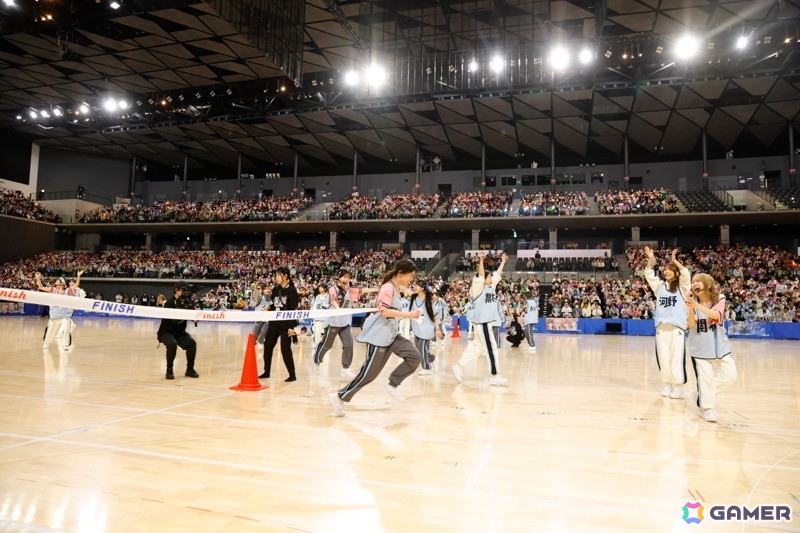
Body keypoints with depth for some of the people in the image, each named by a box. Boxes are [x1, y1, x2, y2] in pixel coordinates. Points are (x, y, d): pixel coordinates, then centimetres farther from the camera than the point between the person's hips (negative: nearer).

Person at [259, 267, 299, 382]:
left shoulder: (291, 291, -10)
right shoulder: (275, 289, 8)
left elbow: (293, 310, -13)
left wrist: (291, 326, -17)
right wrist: (269, 309, -4)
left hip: (285, 324, -7)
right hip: (274, 322, 7)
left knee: (285, 349, -6)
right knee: (267, 346, 12)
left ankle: (292, 375, 5)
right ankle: (266, 372, 27)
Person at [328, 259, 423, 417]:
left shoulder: (396, 288, 13)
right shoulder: (388, 287, -15)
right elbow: (384, 311, -24)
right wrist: (409, 314, -23)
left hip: (390, 334, 9)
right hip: (378, 335, -9)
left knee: (414, 356, -6)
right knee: (369, 372, -7)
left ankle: (391, 386, 6)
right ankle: (340, 397, 8)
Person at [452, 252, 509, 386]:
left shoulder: (491, 287, 12)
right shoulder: (478, 288, -12)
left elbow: (497, 275, 20)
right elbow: (481, 276, -28)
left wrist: (503, 261, 21)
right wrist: (481, 260, -36)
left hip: (487, 322, 9)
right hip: (482, 322, -9)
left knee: (477, 347, 13)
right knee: (491, 349, -6)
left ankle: (459, 366, 21)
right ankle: (495, 377, 0)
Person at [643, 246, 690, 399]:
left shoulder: (681, 287, 6)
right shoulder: (659, 286, 15)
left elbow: (686, 274, -12)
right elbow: (649, 275, 6)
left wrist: (674, 260, -15)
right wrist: (651, 260, -5)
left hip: (677, 326, -3)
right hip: (661, 326, 4)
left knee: (676, 358, -6)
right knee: (663, 357, 4)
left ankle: (678, 387, 1)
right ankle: (667, 385, 13)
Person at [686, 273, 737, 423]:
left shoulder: (719, 299, -6)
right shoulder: (693, 302, -5)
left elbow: (716, 314, -26)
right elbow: (691, 324, -14)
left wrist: (697, 306, -41)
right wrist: (691, 309, -33)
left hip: (719, 345, 1)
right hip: (700, 347, -1)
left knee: (730, 376, 1)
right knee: (705, 379, -3)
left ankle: (705, 392, 22)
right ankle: (708, 409, 14)